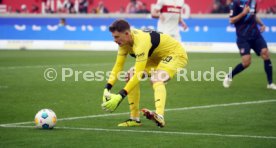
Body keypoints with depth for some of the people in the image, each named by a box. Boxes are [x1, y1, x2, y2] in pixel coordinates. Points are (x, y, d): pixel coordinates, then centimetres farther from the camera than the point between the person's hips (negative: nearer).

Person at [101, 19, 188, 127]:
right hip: (157, 56, 9)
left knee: (157, 79, -34)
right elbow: (118, 66, -6)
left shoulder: (141, 41, -37)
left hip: (176, 53, -9)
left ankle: (159, 117, -50)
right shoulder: (124, 41, -11)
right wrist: (107, 89, -18)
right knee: (131, 75, -2)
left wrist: (120, 96, -42)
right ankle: (135, 119, 1)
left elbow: (139, 74, -40)